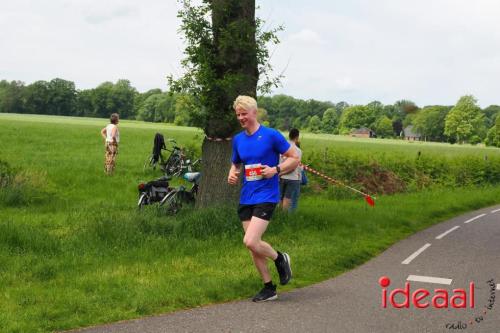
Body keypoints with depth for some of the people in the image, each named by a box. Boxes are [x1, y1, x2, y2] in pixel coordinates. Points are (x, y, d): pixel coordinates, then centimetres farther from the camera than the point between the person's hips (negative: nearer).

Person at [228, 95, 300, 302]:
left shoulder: (271, 135, -7)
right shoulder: (238, 139, 10)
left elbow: (295, 158, -2)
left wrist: (276, 170, -17)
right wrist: (232, 174, 4)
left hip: (266, 196, -6)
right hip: (246, 198, 7)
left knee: (250, 242, -19)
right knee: (253, 245, 8)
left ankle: (280, 258, 11)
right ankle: (269, 288, 21)